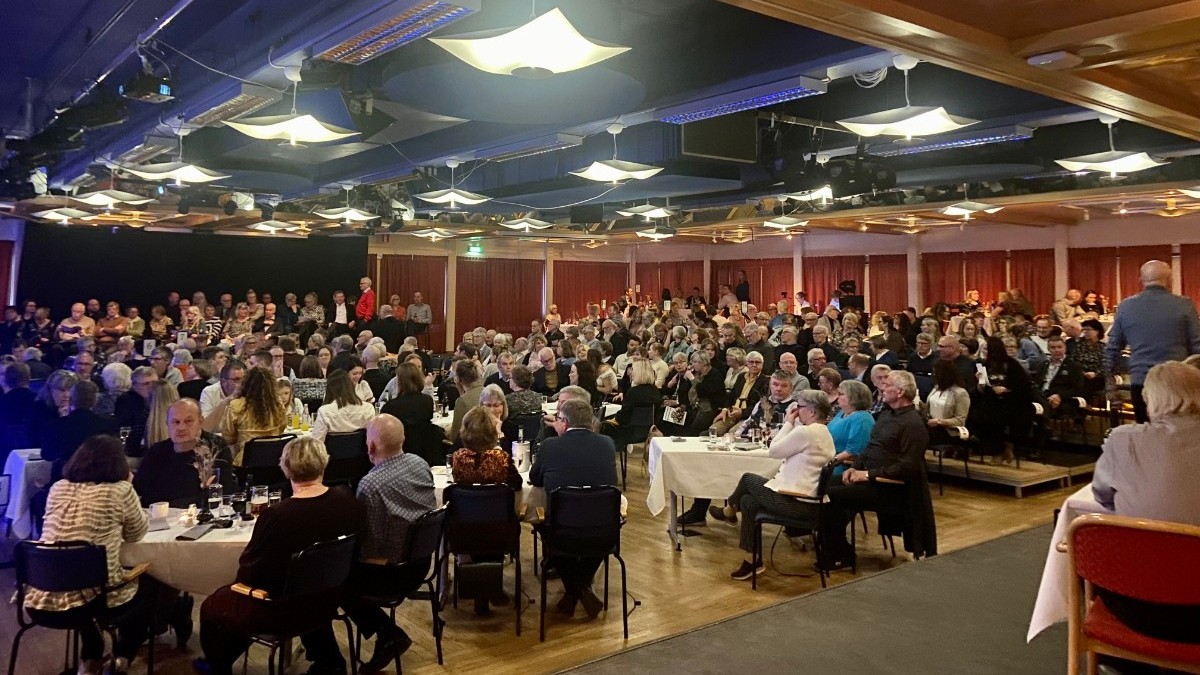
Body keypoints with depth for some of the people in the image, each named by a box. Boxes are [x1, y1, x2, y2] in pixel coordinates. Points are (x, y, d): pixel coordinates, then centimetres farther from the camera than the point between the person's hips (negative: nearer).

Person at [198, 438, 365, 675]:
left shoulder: (276, 516, -29)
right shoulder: (348, 501, -14)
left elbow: (248, 573, -17)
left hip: (283, 610, -5)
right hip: (331, 598, 5)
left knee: (211, 607, 18)